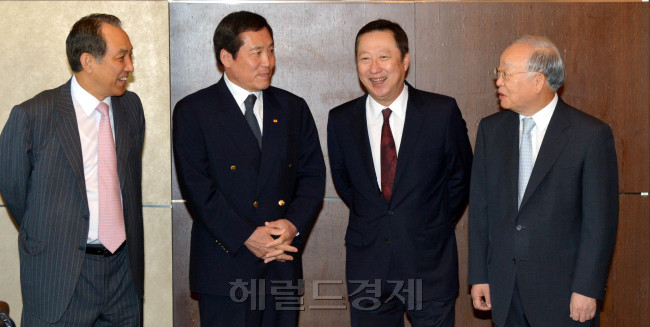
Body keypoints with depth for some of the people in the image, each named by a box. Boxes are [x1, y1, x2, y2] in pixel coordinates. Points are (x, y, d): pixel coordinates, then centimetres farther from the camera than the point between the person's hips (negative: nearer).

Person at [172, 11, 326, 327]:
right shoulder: (192, 111, -2)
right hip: (226, 270, -4)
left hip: (284, 263, 4)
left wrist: (294, 224, -9)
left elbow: (313, 175, 9)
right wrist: (246, 236, -15)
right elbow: (197, 188, -9)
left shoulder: (293, 108, 12)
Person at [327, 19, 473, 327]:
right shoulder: (341, 120, 0)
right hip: (367, 265, 2)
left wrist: (435, 226, 7)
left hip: (431, 266, -1)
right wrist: (371, 221, 10)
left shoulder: (442, 111, -6)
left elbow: (461, 177, 5)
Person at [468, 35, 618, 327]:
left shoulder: (592, 134, -8)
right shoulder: (490, 129, 5)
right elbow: (480, 207, 6)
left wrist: (587, 289, -11)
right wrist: (479, 276, 4)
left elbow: (601, 220, -9)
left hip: (562, 291, -4)